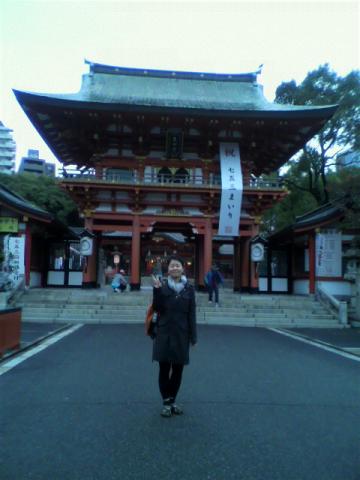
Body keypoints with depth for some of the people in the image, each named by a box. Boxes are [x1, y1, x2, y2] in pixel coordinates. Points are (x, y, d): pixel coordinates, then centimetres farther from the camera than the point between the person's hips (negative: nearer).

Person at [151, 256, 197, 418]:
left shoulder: (189, 288, 1)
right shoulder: (162, 286, -1)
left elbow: (192, 314, 1)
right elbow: (157, 308, -8)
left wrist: (193, 337, 0)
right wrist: (157, 289, -20)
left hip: (181, 334, 1)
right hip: (164, 333, -1)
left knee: (178, 369, 10)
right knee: (164, 368, 1)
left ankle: (172, 401, 26)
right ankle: (166, 402, 14)